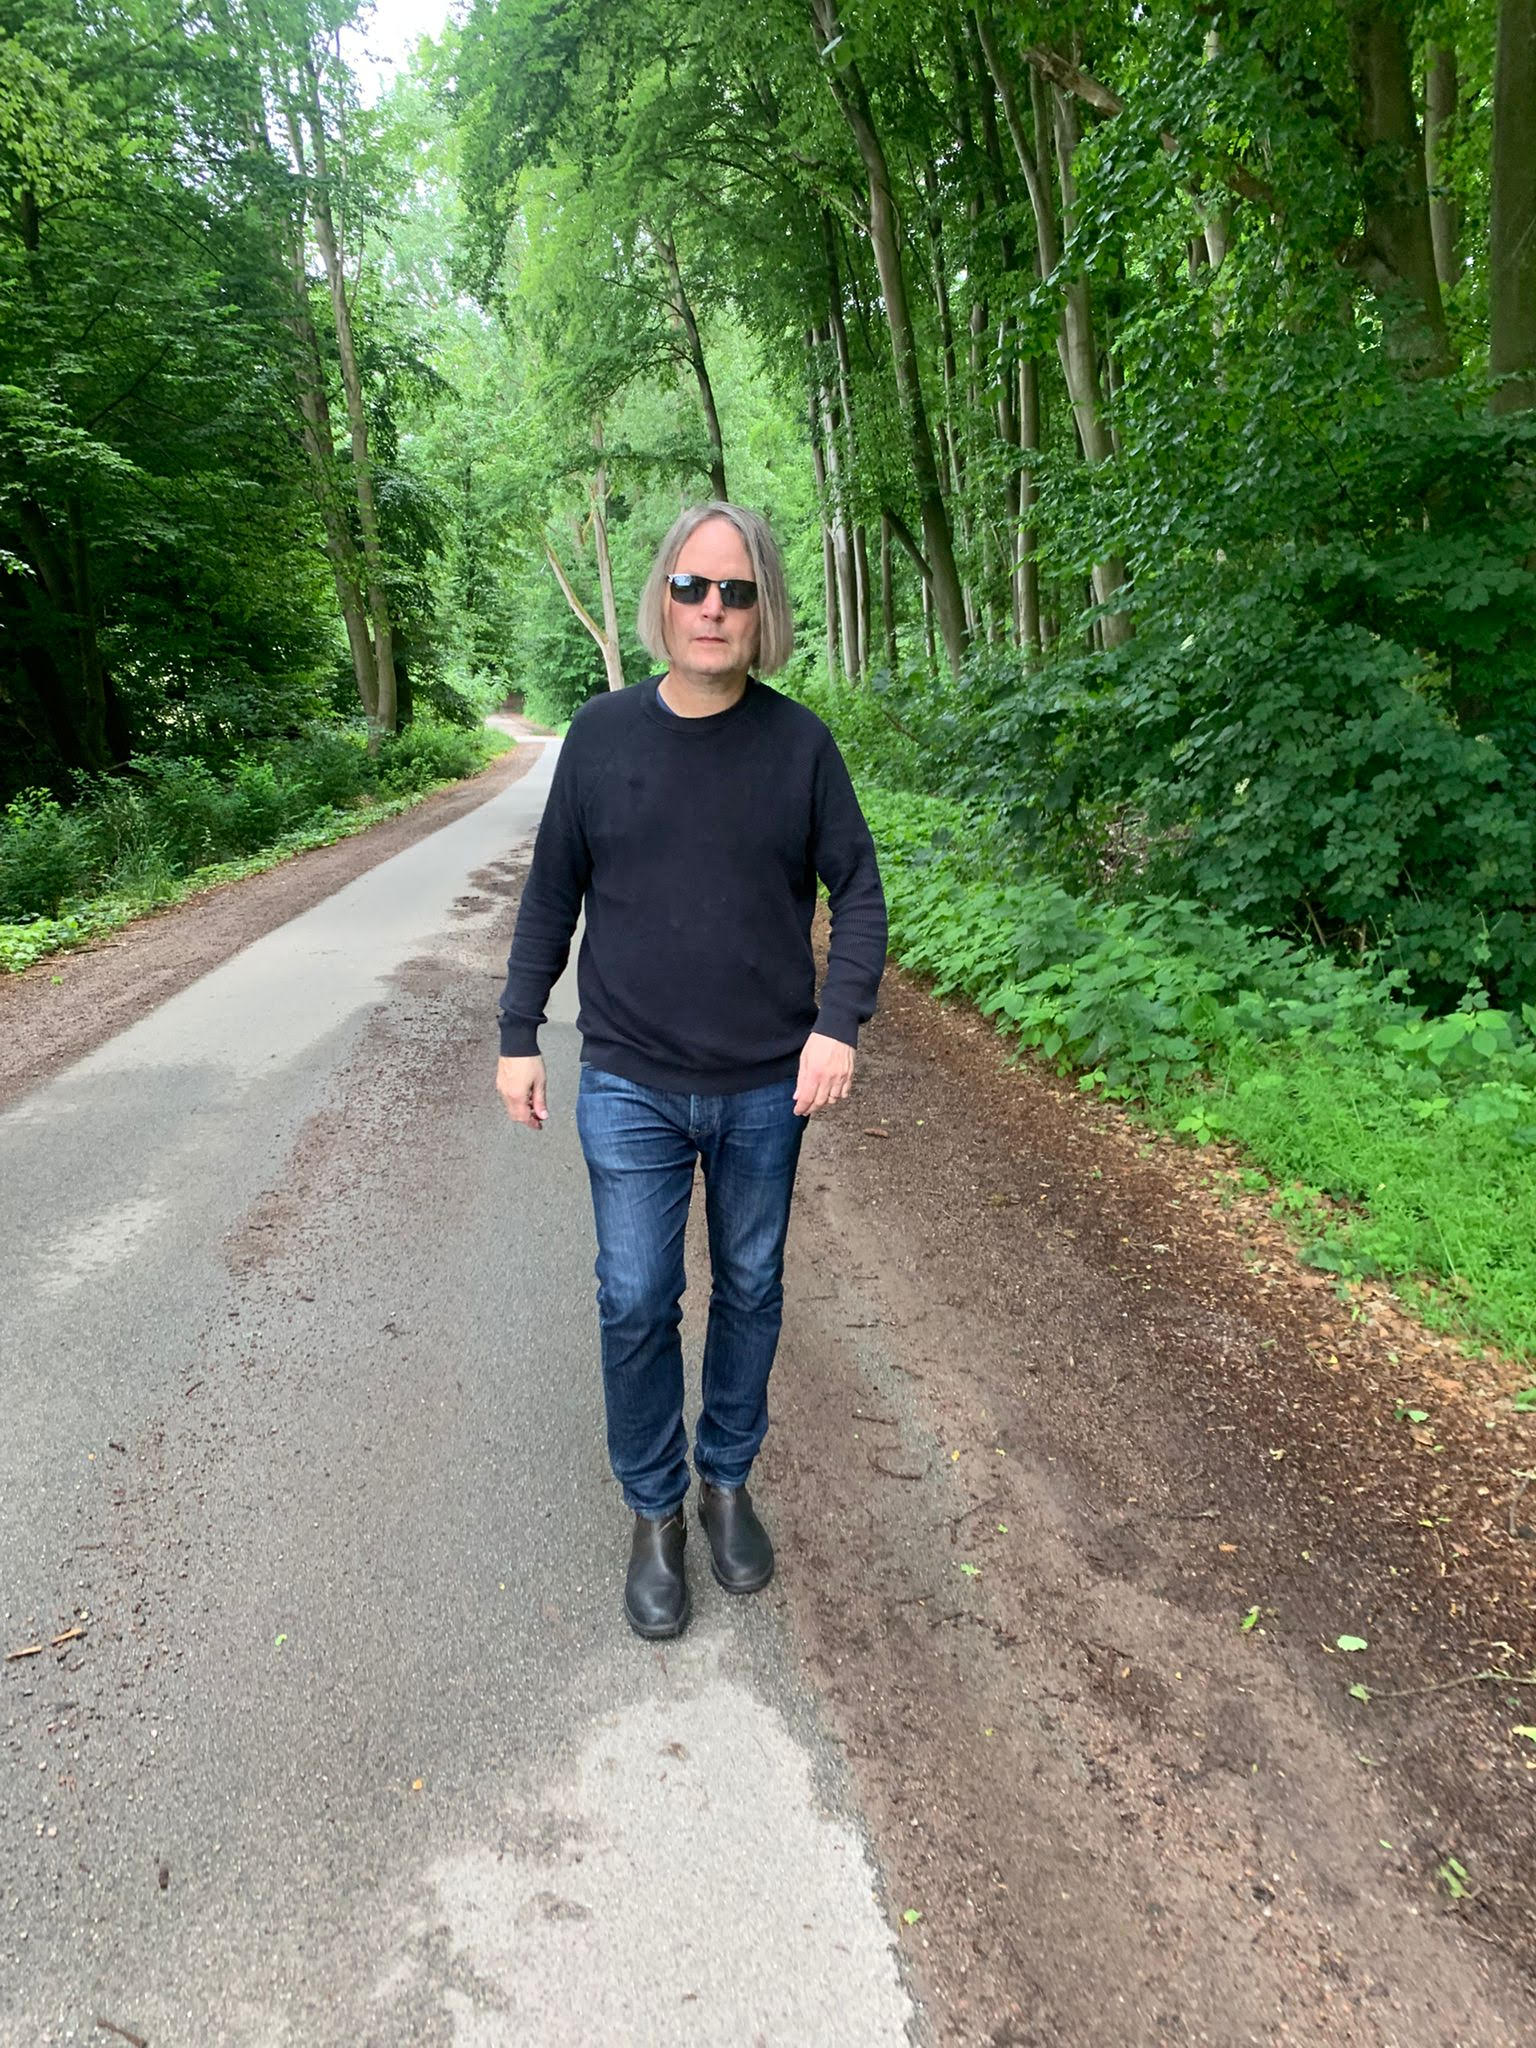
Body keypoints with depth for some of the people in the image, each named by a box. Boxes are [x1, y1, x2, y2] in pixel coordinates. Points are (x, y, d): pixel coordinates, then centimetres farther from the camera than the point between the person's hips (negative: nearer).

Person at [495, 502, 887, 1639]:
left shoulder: (799, 742, -3)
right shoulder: (602, 733, -2)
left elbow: (858, 890, 2)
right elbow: (552, 894, 5)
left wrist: (840, 1024, -11)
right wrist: (519, 1035, 4)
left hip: (767, 1087, 1)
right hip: (631, 1085, 0)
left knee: (750, 1293, 14)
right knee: (636, 1303, 3)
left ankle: (729, 1481, 35)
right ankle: (655, 1511, 25)